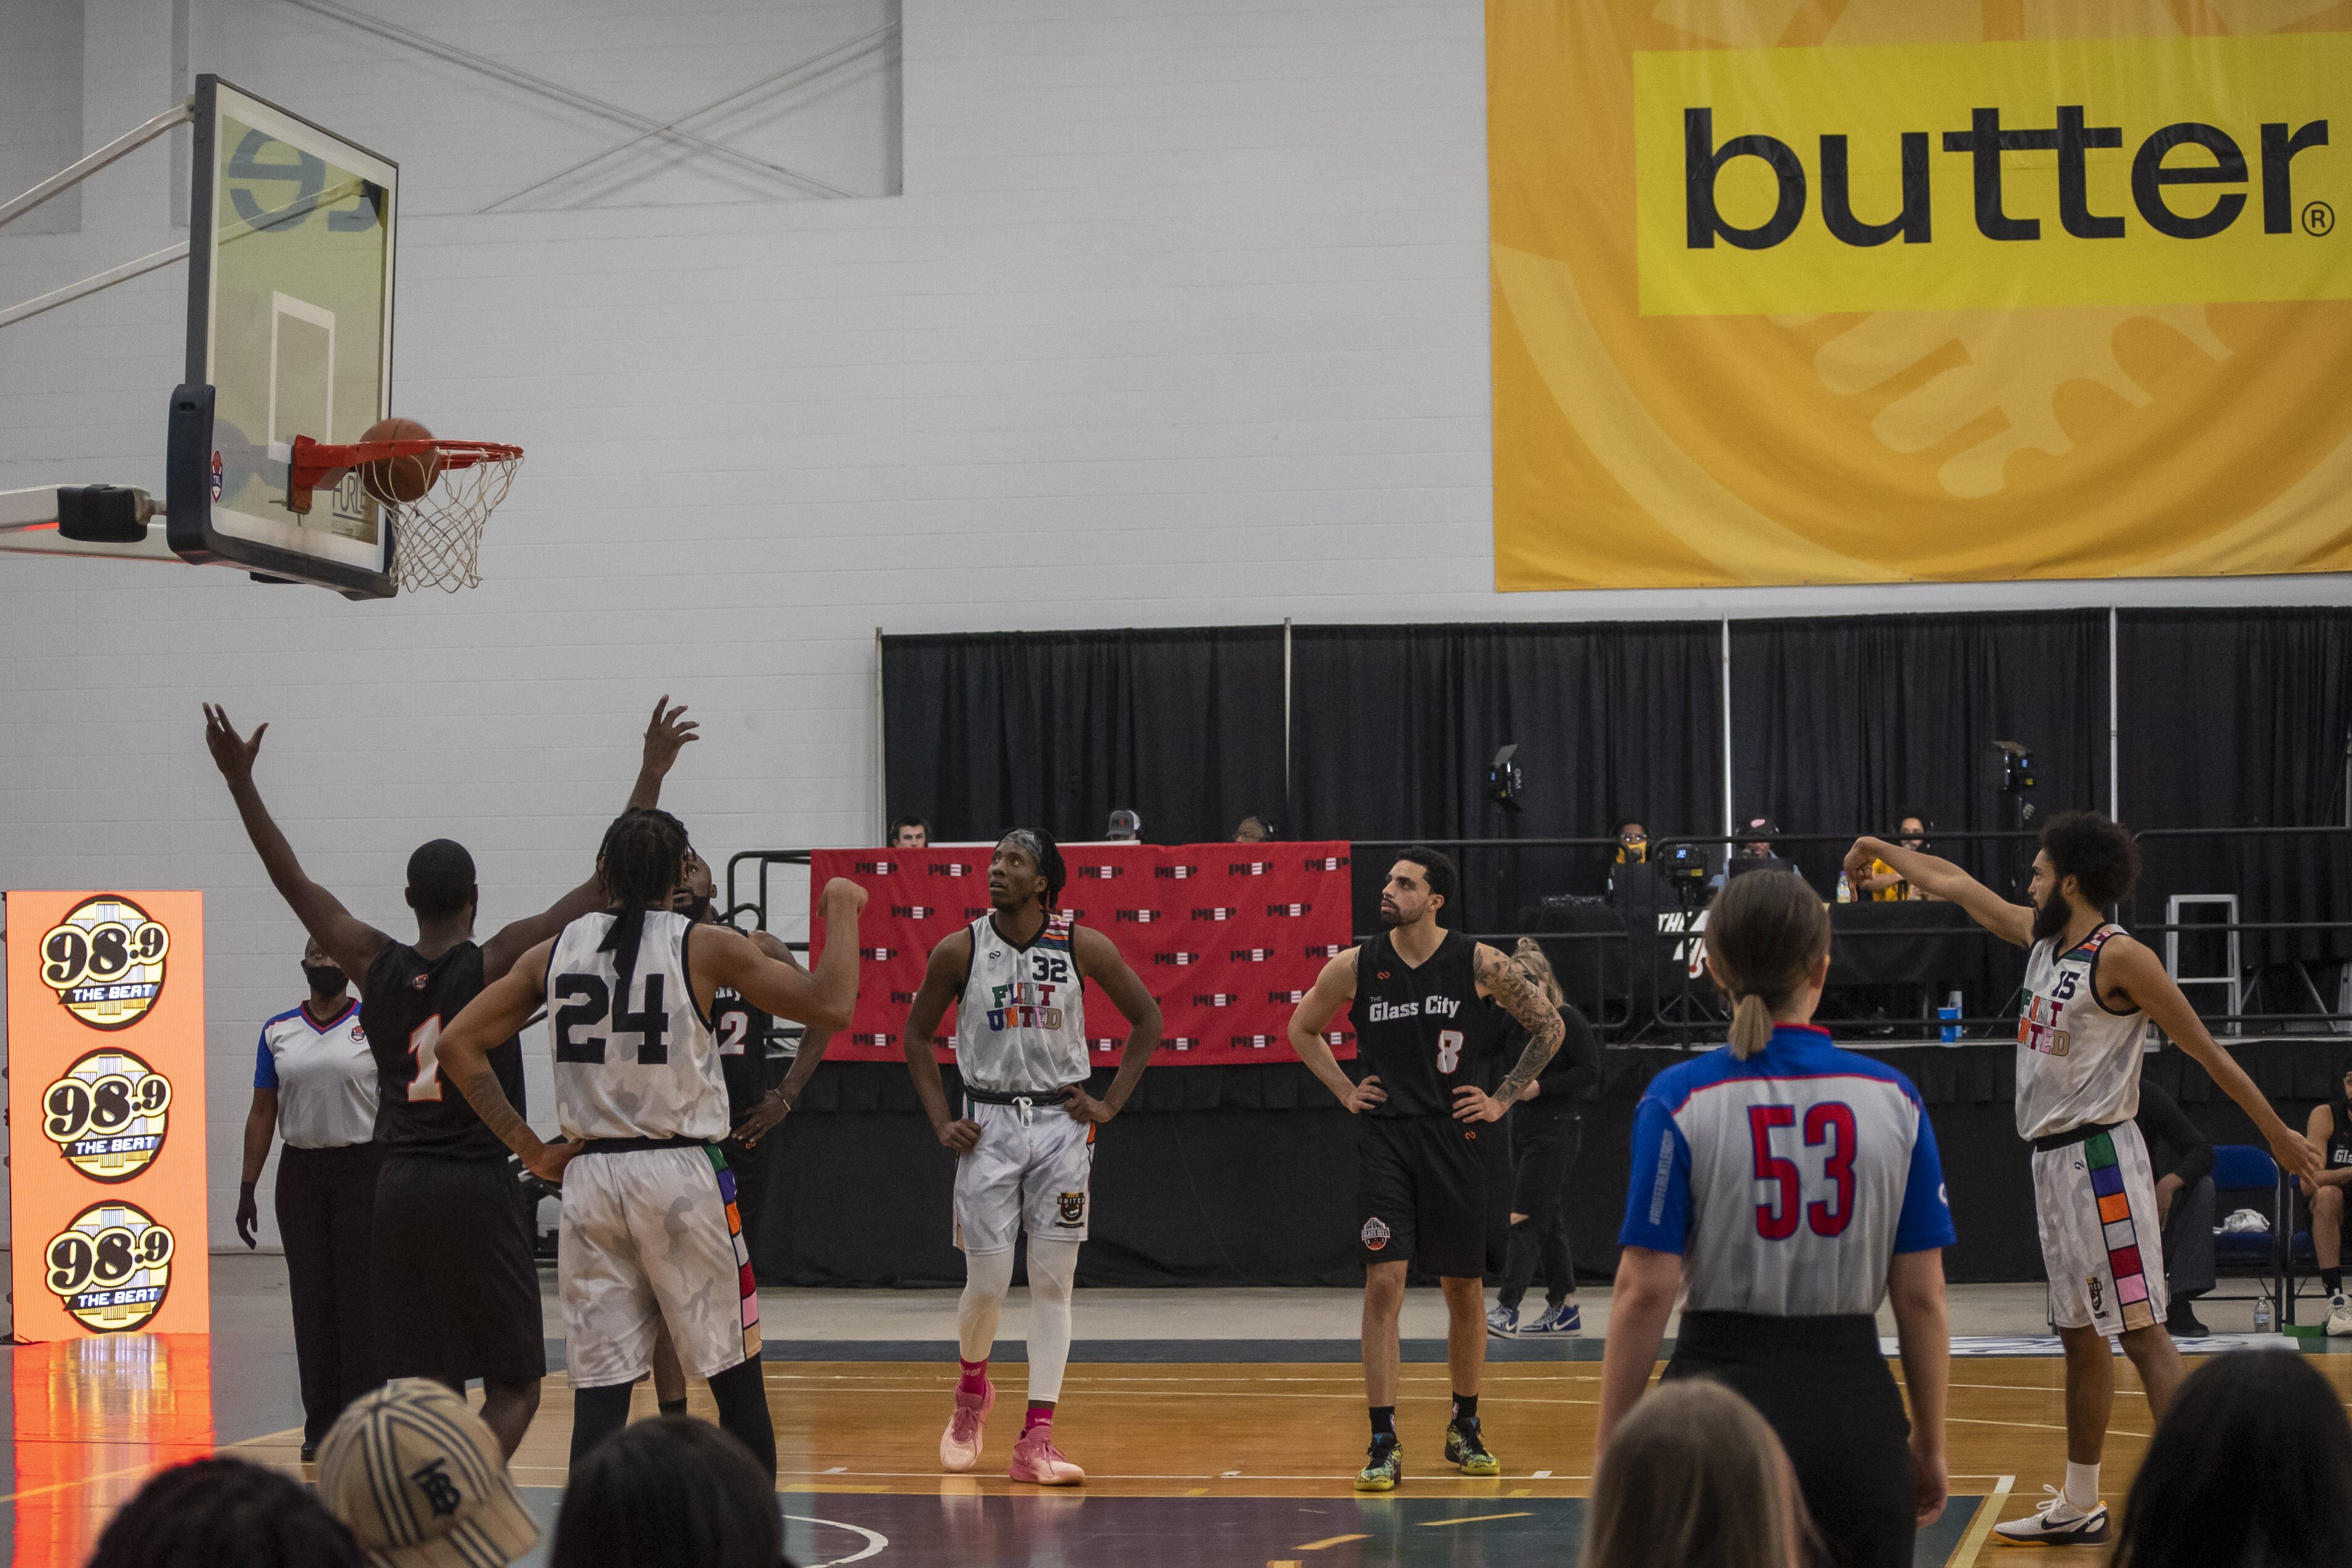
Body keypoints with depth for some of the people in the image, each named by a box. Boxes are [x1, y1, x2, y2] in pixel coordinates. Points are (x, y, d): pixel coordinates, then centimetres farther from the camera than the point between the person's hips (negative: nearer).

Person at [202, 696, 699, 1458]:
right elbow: (601, 890, -11)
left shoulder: (375, 965, 3)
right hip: (478, 1192, -4)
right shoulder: (493, 966, -8)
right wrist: (651, 777, -10)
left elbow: (293, 881, 11)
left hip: (401, 1191, 5)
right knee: (514, 1386, 2)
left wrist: (241, 781, 17)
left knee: (428, 1384, 11)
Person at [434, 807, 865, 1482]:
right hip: (683, 1174, -3)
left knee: (600, 1391, 4)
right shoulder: (708, 947, -6)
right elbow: (831, 1006, -7)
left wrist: (531, 1150, 6)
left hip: (589, 1177, 3)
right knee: (736, 1378, 10)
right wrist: (842, 908, 8)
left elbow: (458, 1045, 5)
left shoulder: (554, 951, 5)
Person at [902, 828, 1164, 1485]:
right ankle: (972, 1392, 28)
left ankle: (1037, 1440, 0)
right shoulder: (960, 951, -4)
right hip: (988, 1124, 0)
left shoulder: (1084, 947, -5)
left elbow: (1147, 1019, 6)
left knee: (1053, 1283, -2)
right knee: (987, 1282, -2)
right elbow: (918, 1036, 9)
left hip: (1061, 1121, 0)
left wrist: (1110, 1103, 0)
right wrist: (941, 1122, 1)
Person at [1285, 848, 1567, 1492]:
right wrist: (1345, 1090, 6)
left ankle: (1465, 1427, 28)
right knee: (1383, 1283, -10)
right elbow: (1302, 1029, 16)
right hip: (1384, 1137, 0)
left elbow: (1550, 1027, 5)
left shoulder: (1479, 965, -6)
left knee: (1465, 1288, 9)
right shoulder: (1356, 967, -1)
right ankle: (1384, 1445, -9)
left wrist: (1502, 1100, 1)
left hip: (1454, 1137, 0)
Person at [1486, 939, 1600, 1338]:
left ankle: (1507, 1310, -15)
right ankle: (1564, 1309, 15)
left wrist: (1541, 1087, -18)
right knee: (1549, 1220, 10)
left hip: (1556, 1129, -8)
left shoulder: (1567, 1019, -10)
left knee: (1525, 1219, -12)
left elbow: (1591, 1071, -15)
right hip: (1523, 1127, 8)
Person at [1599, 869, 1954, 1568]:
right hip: (1856, 1409, 2)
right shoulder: (1894, 1098, 0)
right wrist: (1930, 1444, 12)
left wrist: (1613, 1446, -2)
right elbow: (1921, 1296, 2)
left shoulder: (1679, 1100, -6)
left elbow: (1646, 1289, -9)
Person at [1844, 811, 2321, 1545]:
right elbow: (1956, 883, 25)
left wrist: (2278, 1134, -7)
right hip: (2053, 1160, 9)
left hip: (2100, 1160, -9)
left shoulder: (2121, 958, -13)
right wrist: (1882, 849, 36)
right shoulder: (2042, 936, 12)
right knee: (2080, 1338, 15)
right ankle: (2078, 1509, 24)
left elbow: (2206, 1050, -10)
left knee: (2142, 1334, -13)